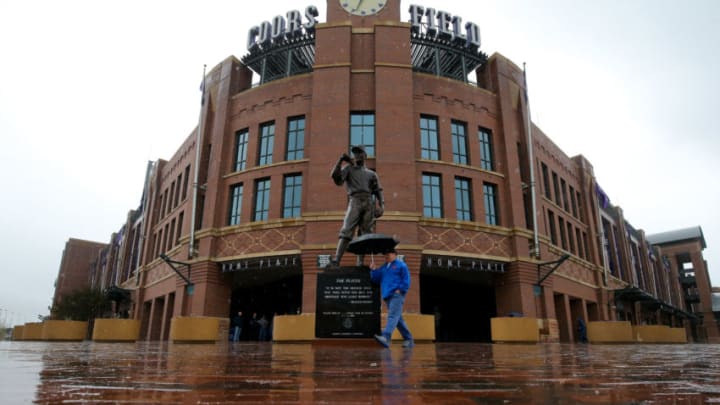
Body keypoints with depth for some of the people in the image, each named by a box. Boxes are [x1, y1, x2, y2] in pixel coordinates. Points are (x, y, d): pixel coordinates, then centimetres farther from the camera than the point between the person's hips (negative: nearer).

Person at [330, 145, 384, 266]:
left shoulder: (371, 174, 25)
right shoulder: (348, 168, 21)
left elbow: (378, 190, 14)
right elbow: (336, 177, 2)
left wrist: (381, 205, -3)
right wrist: (340, 160, -6)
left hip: (369, 203, 2)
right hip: (355, 202, -2)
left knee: (365, 233, -4)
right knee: (346, 231, -17)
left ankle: (360, 263, -5)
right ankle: (336, 260, -28)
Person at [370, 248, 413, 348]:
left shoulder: (401, 265, 2)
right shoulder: (383, 267, 21)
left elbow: (406, 280, -5)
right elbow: (375, 279, 18)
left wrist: (400, 290, -14)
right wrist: (373, 270, 4)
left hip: (396, 295, -7)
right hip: (387, 296, 8)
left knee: (393, 316, -19)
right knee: (398, 318, 10)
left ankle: (386, 338, -33)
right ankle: (408, 339, 18)